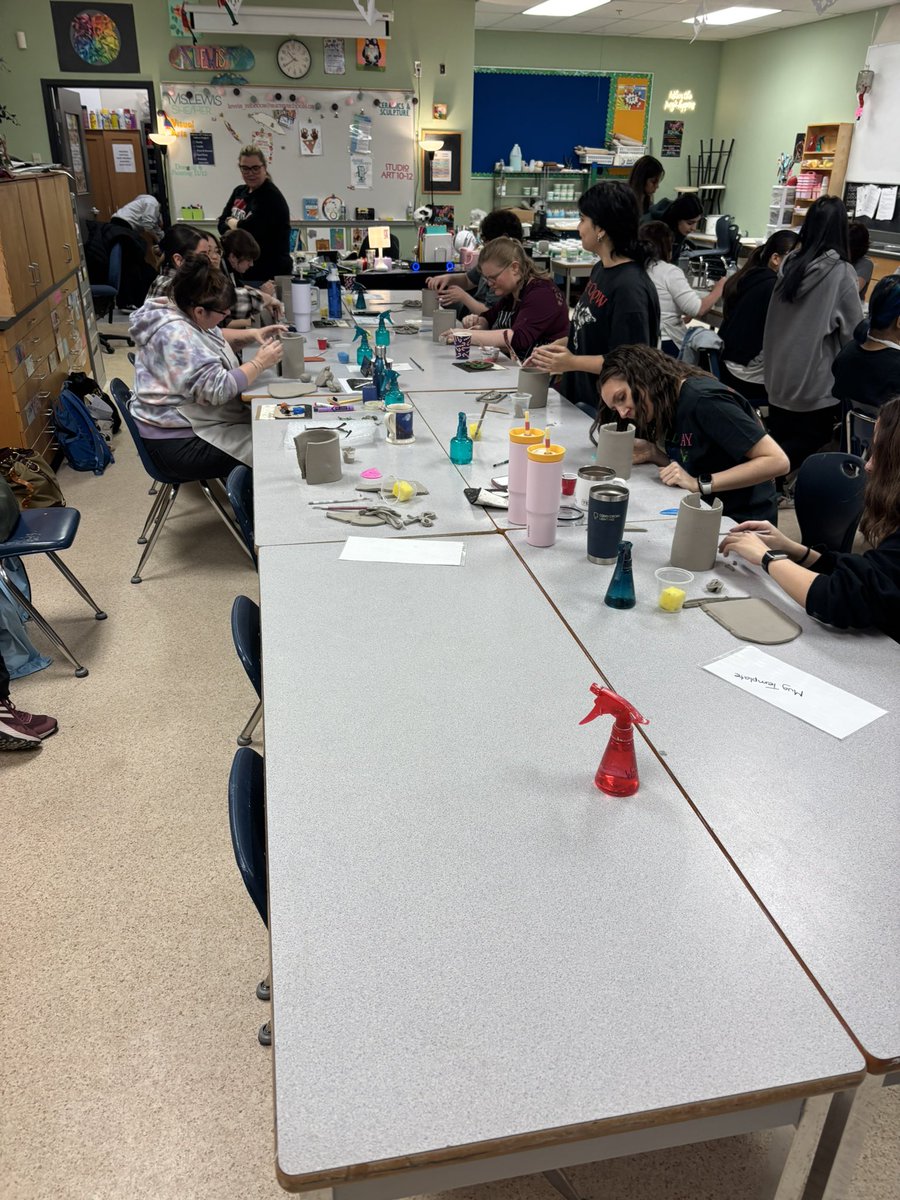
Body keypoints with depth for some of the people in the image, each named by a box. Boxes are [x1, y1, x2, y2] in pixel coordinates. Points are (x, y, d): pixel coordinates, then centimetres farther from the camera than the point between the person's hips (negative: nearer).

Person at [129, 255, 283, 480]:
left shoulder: (182, 312, 5)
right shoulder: (175, 336, -25)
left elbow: (214, 337, 25)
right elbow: (218, 389, -28)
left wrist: (250, 334, 9)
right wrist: (260, 363, -18)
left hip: (191, 422, 10)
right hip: (180, 444, -10)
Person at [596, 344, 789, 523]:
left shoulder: (703, 400, -20)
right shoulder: (669, 406, 5)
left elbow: (777, 461, -23)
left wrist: (699, 484, -25)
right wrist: (653, 454, -6)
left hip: (742, 522, -8)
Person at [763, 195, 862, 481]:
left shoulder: (790, 263, 0)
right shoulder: (842, 273, -15)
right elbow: (854, 330, -7)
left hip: (779, 370, 5)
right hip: (814, 375, -5)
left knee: (781, 437, 16)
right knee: (812, 439, 7)